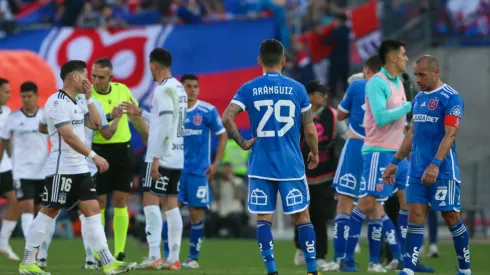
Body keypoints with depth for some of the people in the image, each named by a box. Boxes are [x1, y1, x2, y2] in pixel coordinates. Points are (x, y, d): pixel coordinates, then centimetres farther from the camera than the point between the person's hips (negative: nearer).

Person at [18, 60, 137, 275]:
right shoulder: (58, 102, -14)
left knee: (93, 210, 0)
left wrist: (89, 98, 9)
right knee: (49, 213, -4)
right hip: (61, 169, -9)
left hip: (79, 169, 9)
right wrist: (93, 156, -24)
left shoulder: (76, 103, 16)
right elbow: (68, 136, -22)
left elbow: (96, 124, 15)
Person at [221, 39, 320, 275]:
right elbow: (310, 130, 1)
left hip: (261, 166, 0)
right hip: (291, 165, 0)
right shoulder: (297, 89, 0)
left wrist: (242, 143, 0)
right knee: (302, 216, 7)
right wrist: (314, 154, 17)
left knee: (263, 218, 5)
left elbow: (226, 118, -11)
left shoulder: (249, 89, 0)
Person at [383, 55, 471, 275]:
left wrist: (435, 165, -27)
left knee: (451, 218, 0)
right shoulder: (418, 99, 14)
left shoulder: (451, 98, -10)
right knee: (415, 217, -1)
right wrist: (395, 162, 18)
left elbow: (450, 135, -18)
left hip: (443, 171, -7)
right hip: (417, 170, 7)